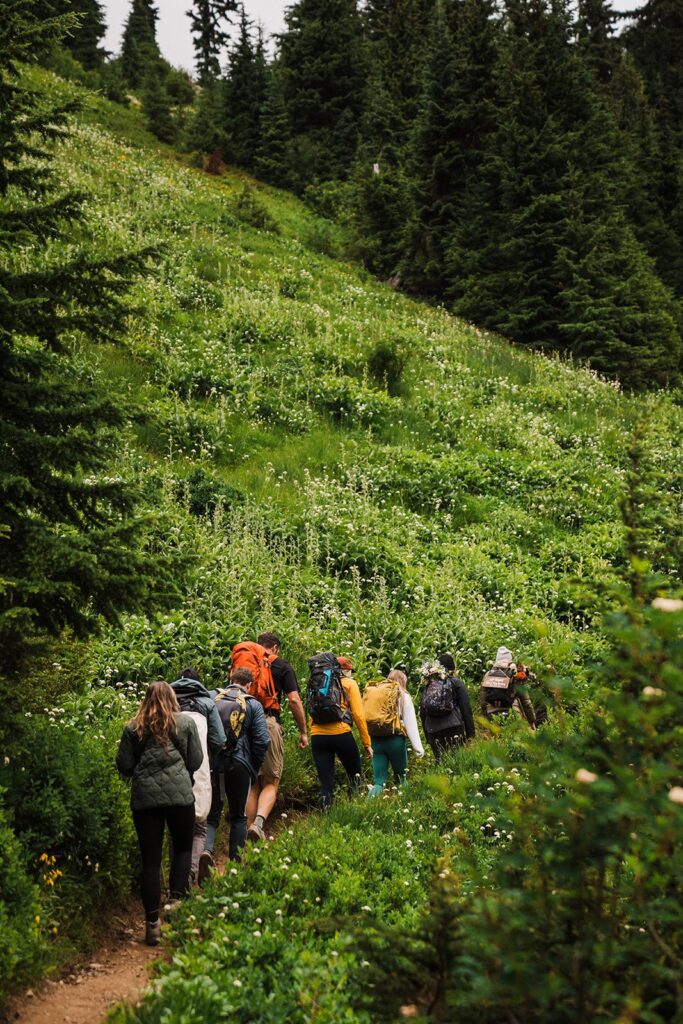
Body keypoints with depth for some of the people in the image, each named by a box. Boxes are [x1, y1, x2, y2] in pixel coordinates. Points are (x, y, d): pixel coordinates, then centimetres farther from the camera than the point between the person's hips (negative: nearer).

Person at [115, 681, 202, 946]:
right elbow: (195, 761, 9)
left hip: (144, 797, 1)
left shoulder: (133, 728, 7)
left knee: (150, 859, 6)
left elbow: (124, 766, 6)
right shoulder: (185, 722, 6)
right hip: (179, 794, -1)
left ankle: (152, 922, 6)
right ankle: (175, 900, 4)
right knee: (183, 848, 19)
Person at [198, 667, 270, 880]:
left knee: (211, 814, 8)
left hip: (211, 764, 1)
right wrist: (254, 768, 8)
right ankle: (236, 864, 12)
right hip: (239, 766, -1)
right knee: (238, 816, 14)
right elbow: (262, 741, -4)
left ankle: (206, 850, -19)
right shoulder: (253, 705, 2)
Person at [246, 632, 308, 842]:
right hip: (269, 724, -3)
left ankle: (249, 828, 10)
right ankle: (259, 823, -22)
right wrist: (303, 732, 7)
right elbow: (294, 700, 0)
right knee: (270, 783, 3)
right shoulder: (282, 666, 7)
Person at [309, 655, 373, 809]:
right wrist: (367, 743, 4)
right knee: (355, 776, 17)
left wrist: (314, 735, 14)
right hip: (341, 734, -3)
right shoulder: (349, 683, 9)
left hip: (317, 736, 3)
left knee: (326, 784, 6)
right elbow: (358, 715, 1)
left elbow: (312, 713, 13)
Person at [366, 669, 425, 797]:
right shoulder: (403, 696, 4)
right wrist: (418, 746, -6)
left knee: (379, 781, 3)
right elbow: (411, 724, -3)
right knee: (400, 778, 13)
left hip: (376, 740, 3)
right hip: (395, 739, -3)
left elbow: (367, 717, 9)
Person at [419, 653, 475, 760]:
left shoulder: (428, 686, 16)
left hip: (433, 731, 4)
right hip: (454, 728, -3)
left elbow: (422, 713, 16)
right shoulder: (456, 683, 5)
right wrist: (471, 733, 5)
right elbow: (466, 710, 1)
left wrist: (428, 737, 20)